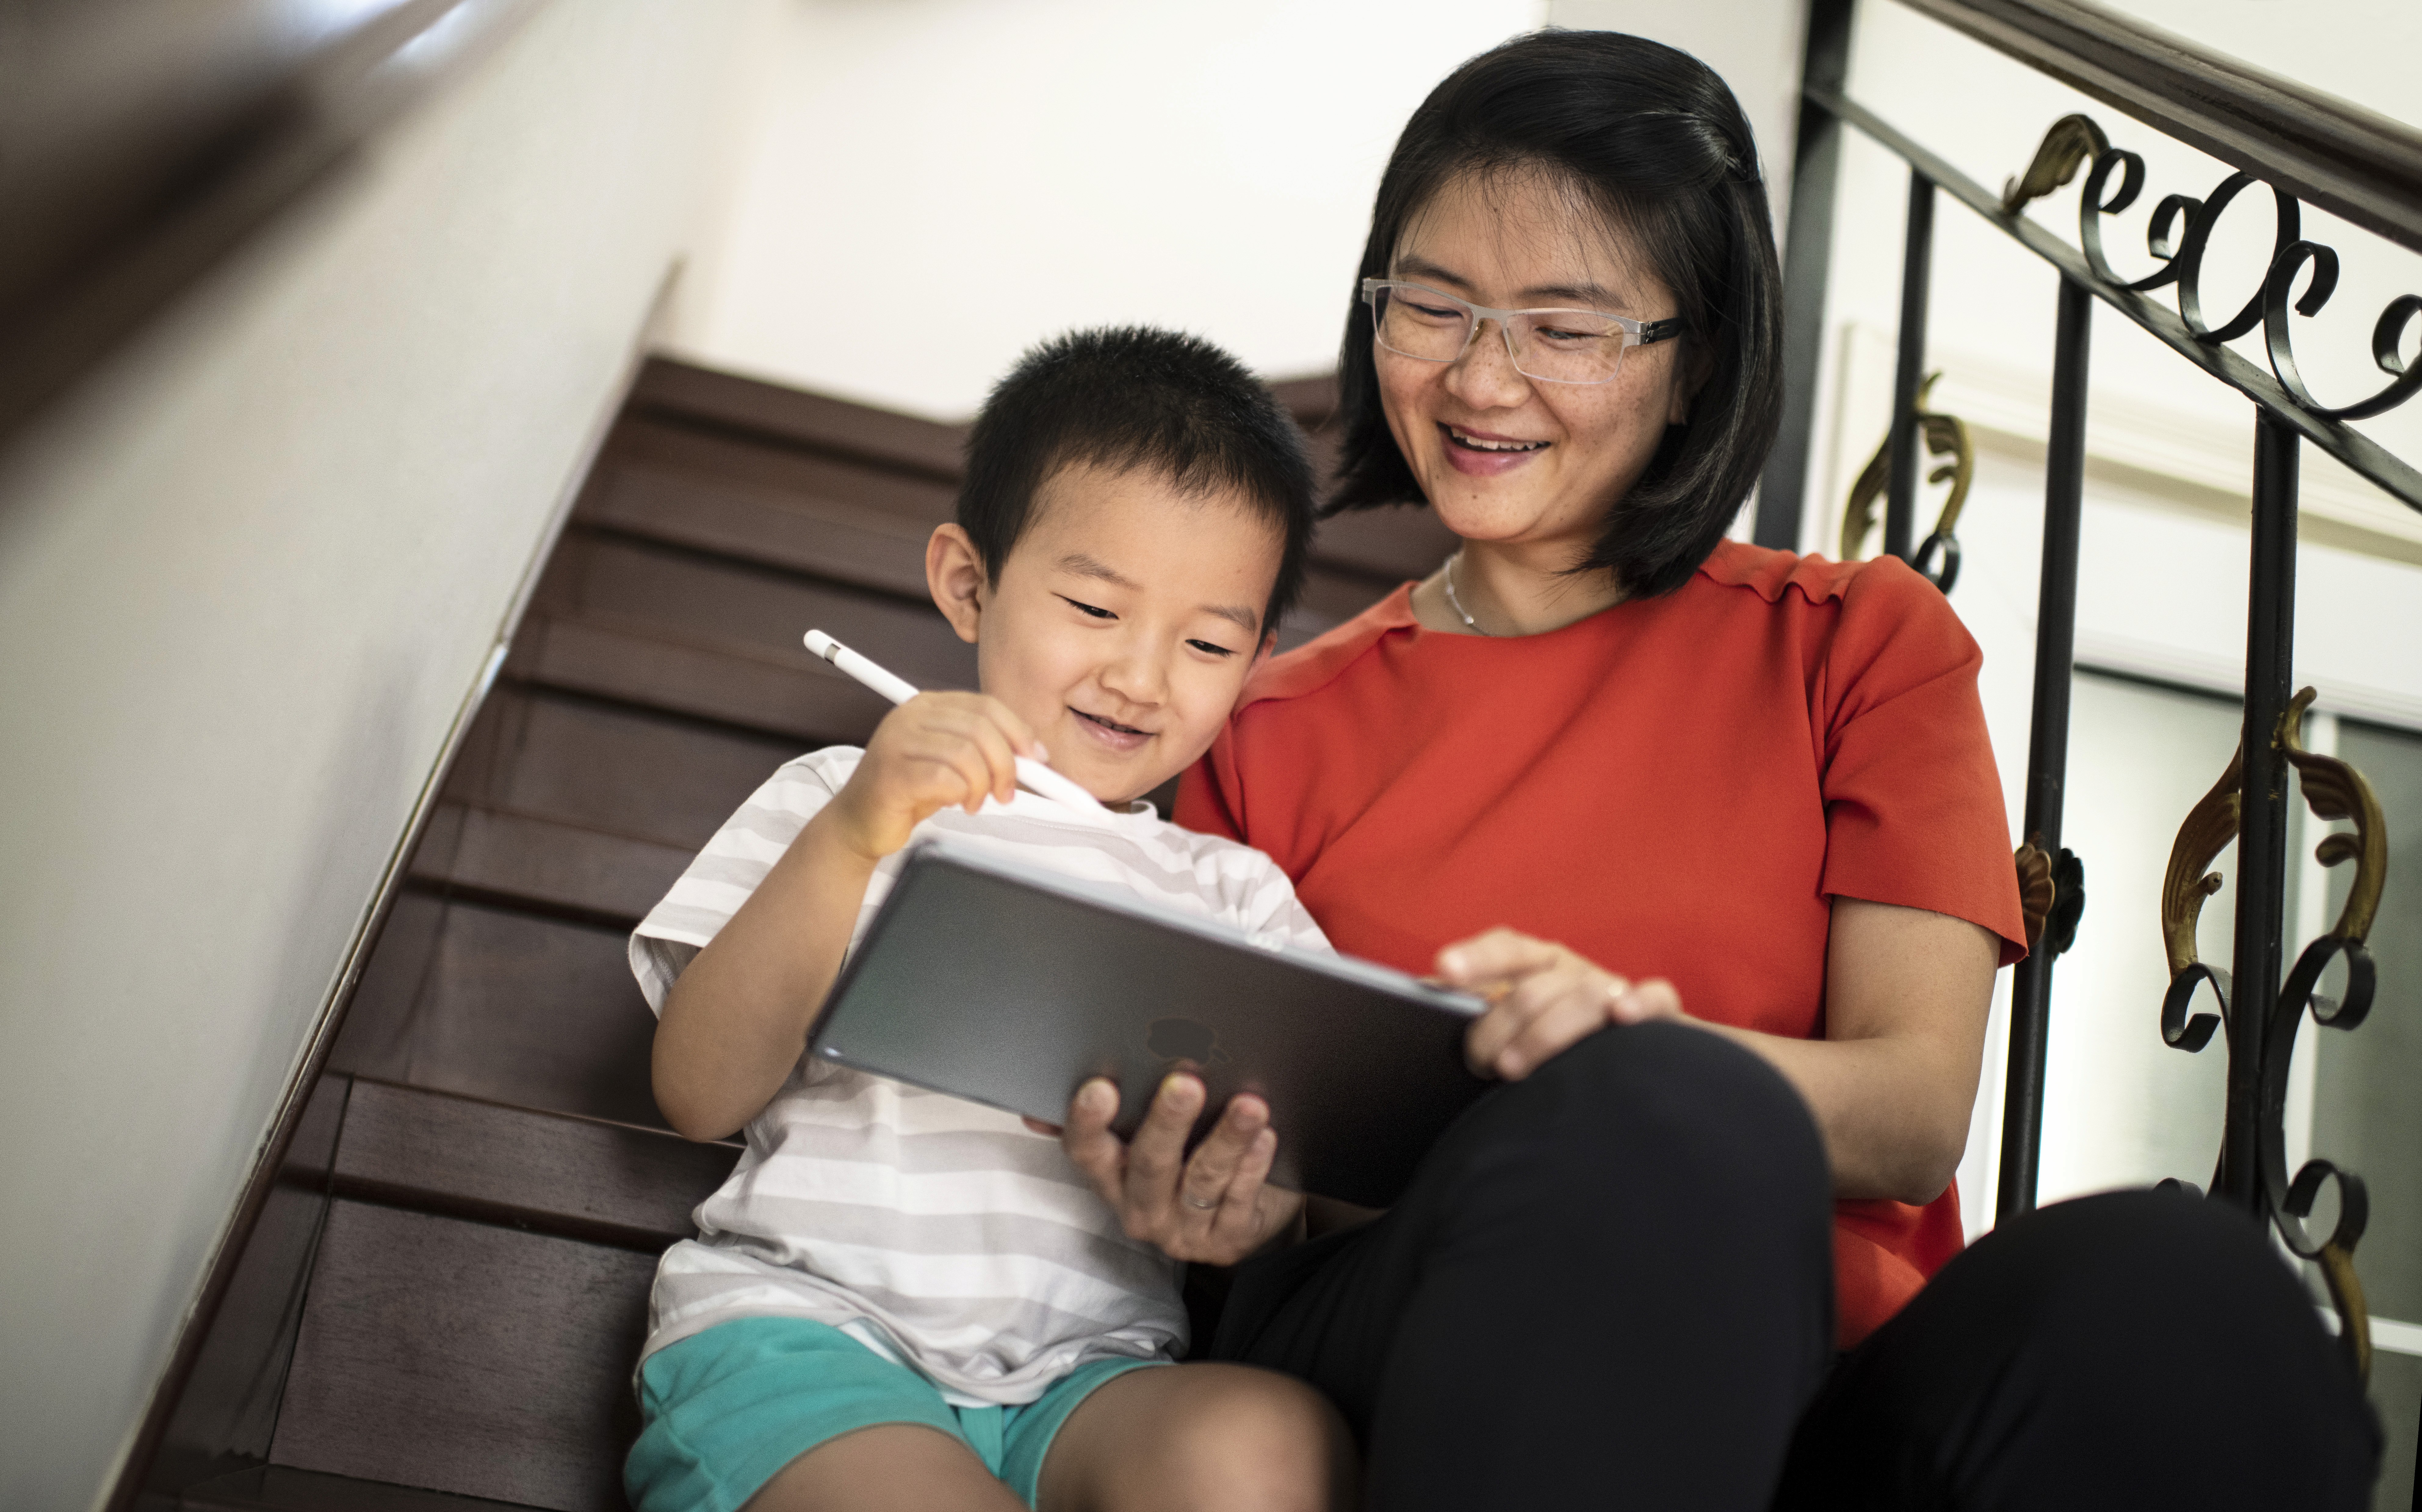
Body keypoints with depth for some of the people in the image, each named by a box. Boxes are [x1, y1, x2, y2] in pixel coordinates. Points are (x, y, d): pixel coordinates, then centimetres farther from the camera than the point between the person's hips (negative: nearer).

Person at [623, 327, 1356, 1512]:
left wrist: (1249, 1198, -16)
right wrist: (850, 839, -11)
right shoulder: (844, 801, 16)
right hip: (804, 1319, -2)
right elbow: (701, 1096, 2)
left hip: (1086, 1371, 3)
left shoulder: (1235, 892, 21)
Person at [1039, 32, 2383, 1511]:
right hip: (1415, 1358, -1)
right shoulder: (1271, 732, 15)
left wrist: (1631, 1046, -23)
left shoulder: (1865, 645, 12)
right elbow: (1251, 1145, 12)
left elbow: (1916, 1112, -2)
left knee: (2171, 1290, -32)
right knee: (1664, 1124, -35)